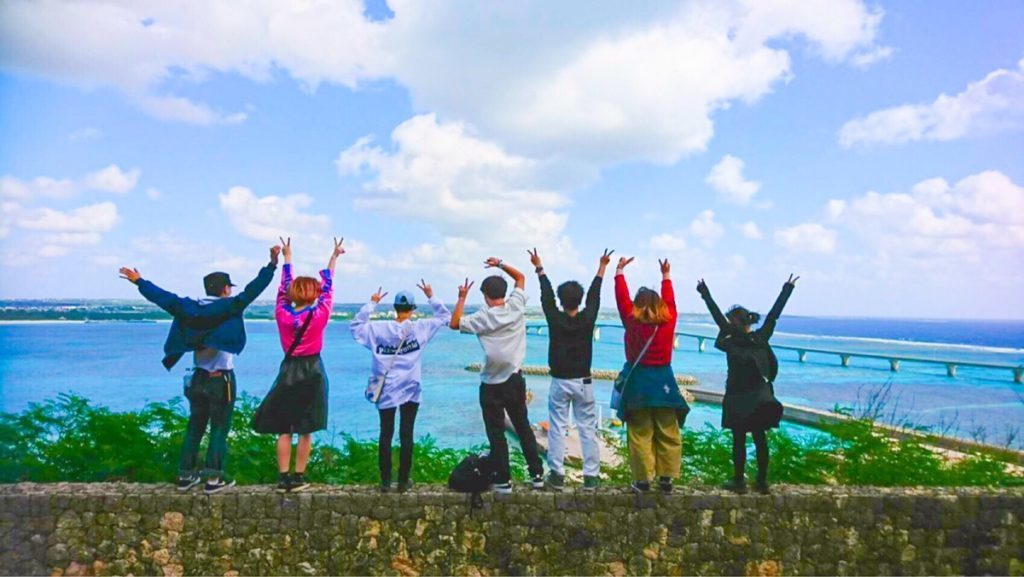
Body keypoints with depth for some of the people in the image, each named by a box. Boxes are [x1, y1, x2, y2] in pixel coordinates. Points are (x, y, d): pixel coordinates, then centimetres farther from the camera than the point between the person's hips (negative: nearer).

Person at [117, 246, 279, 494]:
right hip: (222, 379, -5)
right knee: (219, 429, 2)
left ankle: (185, 476, 21)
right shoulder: (229, 307, -12)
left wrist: (139, 281, 25)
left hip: (198, 378, 5)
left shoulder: (189, 307, 3)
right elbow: (252, 290, -20)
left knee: (194, 427, 16)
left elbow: (163, 297, 10)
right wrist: (272, 265, -21)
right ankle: (213, 479, 3)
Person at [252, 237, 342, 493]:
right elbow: (328, 287, 2)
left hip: (288, 371, 2)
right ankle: (298, 478, 9)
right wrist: (334, 257, 14)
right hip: (311, 372, -2)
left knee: (284, 430, 8)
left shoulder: (282, 314, -4)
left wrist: (287, 258, 23)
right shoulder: (318, 316, -10)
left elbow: (283, 288, 11)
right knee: (305, 430, 5)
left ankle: (283, 478, 9)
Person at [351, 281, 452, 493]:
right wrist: (431, 298, 8)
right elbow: (446, 317, 3)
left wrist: (371, 304, 10)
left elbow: (356, 326, 10)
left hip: (387, 391, 1)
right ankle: (404, 481, 11)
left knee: (385, 435, 8)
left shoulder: (379, 329, -4)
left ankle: (385, 481, 12)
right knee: (406, 435, 6)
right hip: (410, 390, -1)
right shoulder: (420, 327, -7)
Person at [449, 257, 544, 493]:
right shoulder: (517, 307, -4)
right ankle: (537, 474, 21)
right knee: (523, 427, 16)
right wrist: (501, 264, 10)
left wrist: (462, 298, 1)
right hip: (515, 380, 4)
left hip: (492, 385, -4)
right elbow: (520, 277, 11)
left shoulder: (483, 318, -13)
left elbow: (454, 324, -3)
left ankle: (503, 481, 9)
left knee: (496, 433, 5)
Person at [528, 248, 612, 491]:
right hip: (583, 382, 0)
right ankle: (591, 476, 7)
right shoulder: (588, 319, -9)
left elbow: (546, 296, 3)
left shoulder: (554, 319, -9)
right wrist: (602, 268, 16)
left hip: (559, 382, 0)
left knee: (557, 428, 5)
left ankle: (557, 474, 6)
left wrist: (539, 268, 16)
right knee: (587, 429, 5)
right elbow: (595, 295, 4)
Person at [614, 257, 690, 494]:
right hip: (663, 381, 2)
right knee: (668, 433, 9)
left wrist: (620, 271, 13)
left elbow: (622, 299, 3)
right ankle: (666, 478, 12)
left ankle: (643, 479, 5)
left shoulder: (632, 322, -7)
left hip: (638, 381, -2)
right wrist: (666, 276, 26)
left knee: (640, 434, 3)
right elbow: (670, 301, 15)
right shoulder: (668, 321, -2)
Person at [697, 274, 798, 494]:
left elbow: (717, 315, -5)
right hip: (760, 397, 4)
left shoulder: (731, 341, -8)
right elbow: (774, 314, 8)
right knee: (760, 438, 8)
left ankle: (739, 481, 7)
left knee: (739, 440, 2)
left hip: (738, 398, -4)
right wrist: (788, 289, 15)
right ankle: (762, 482, 14)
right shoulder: (761, 337, 2)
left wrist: (705, 293, -1)